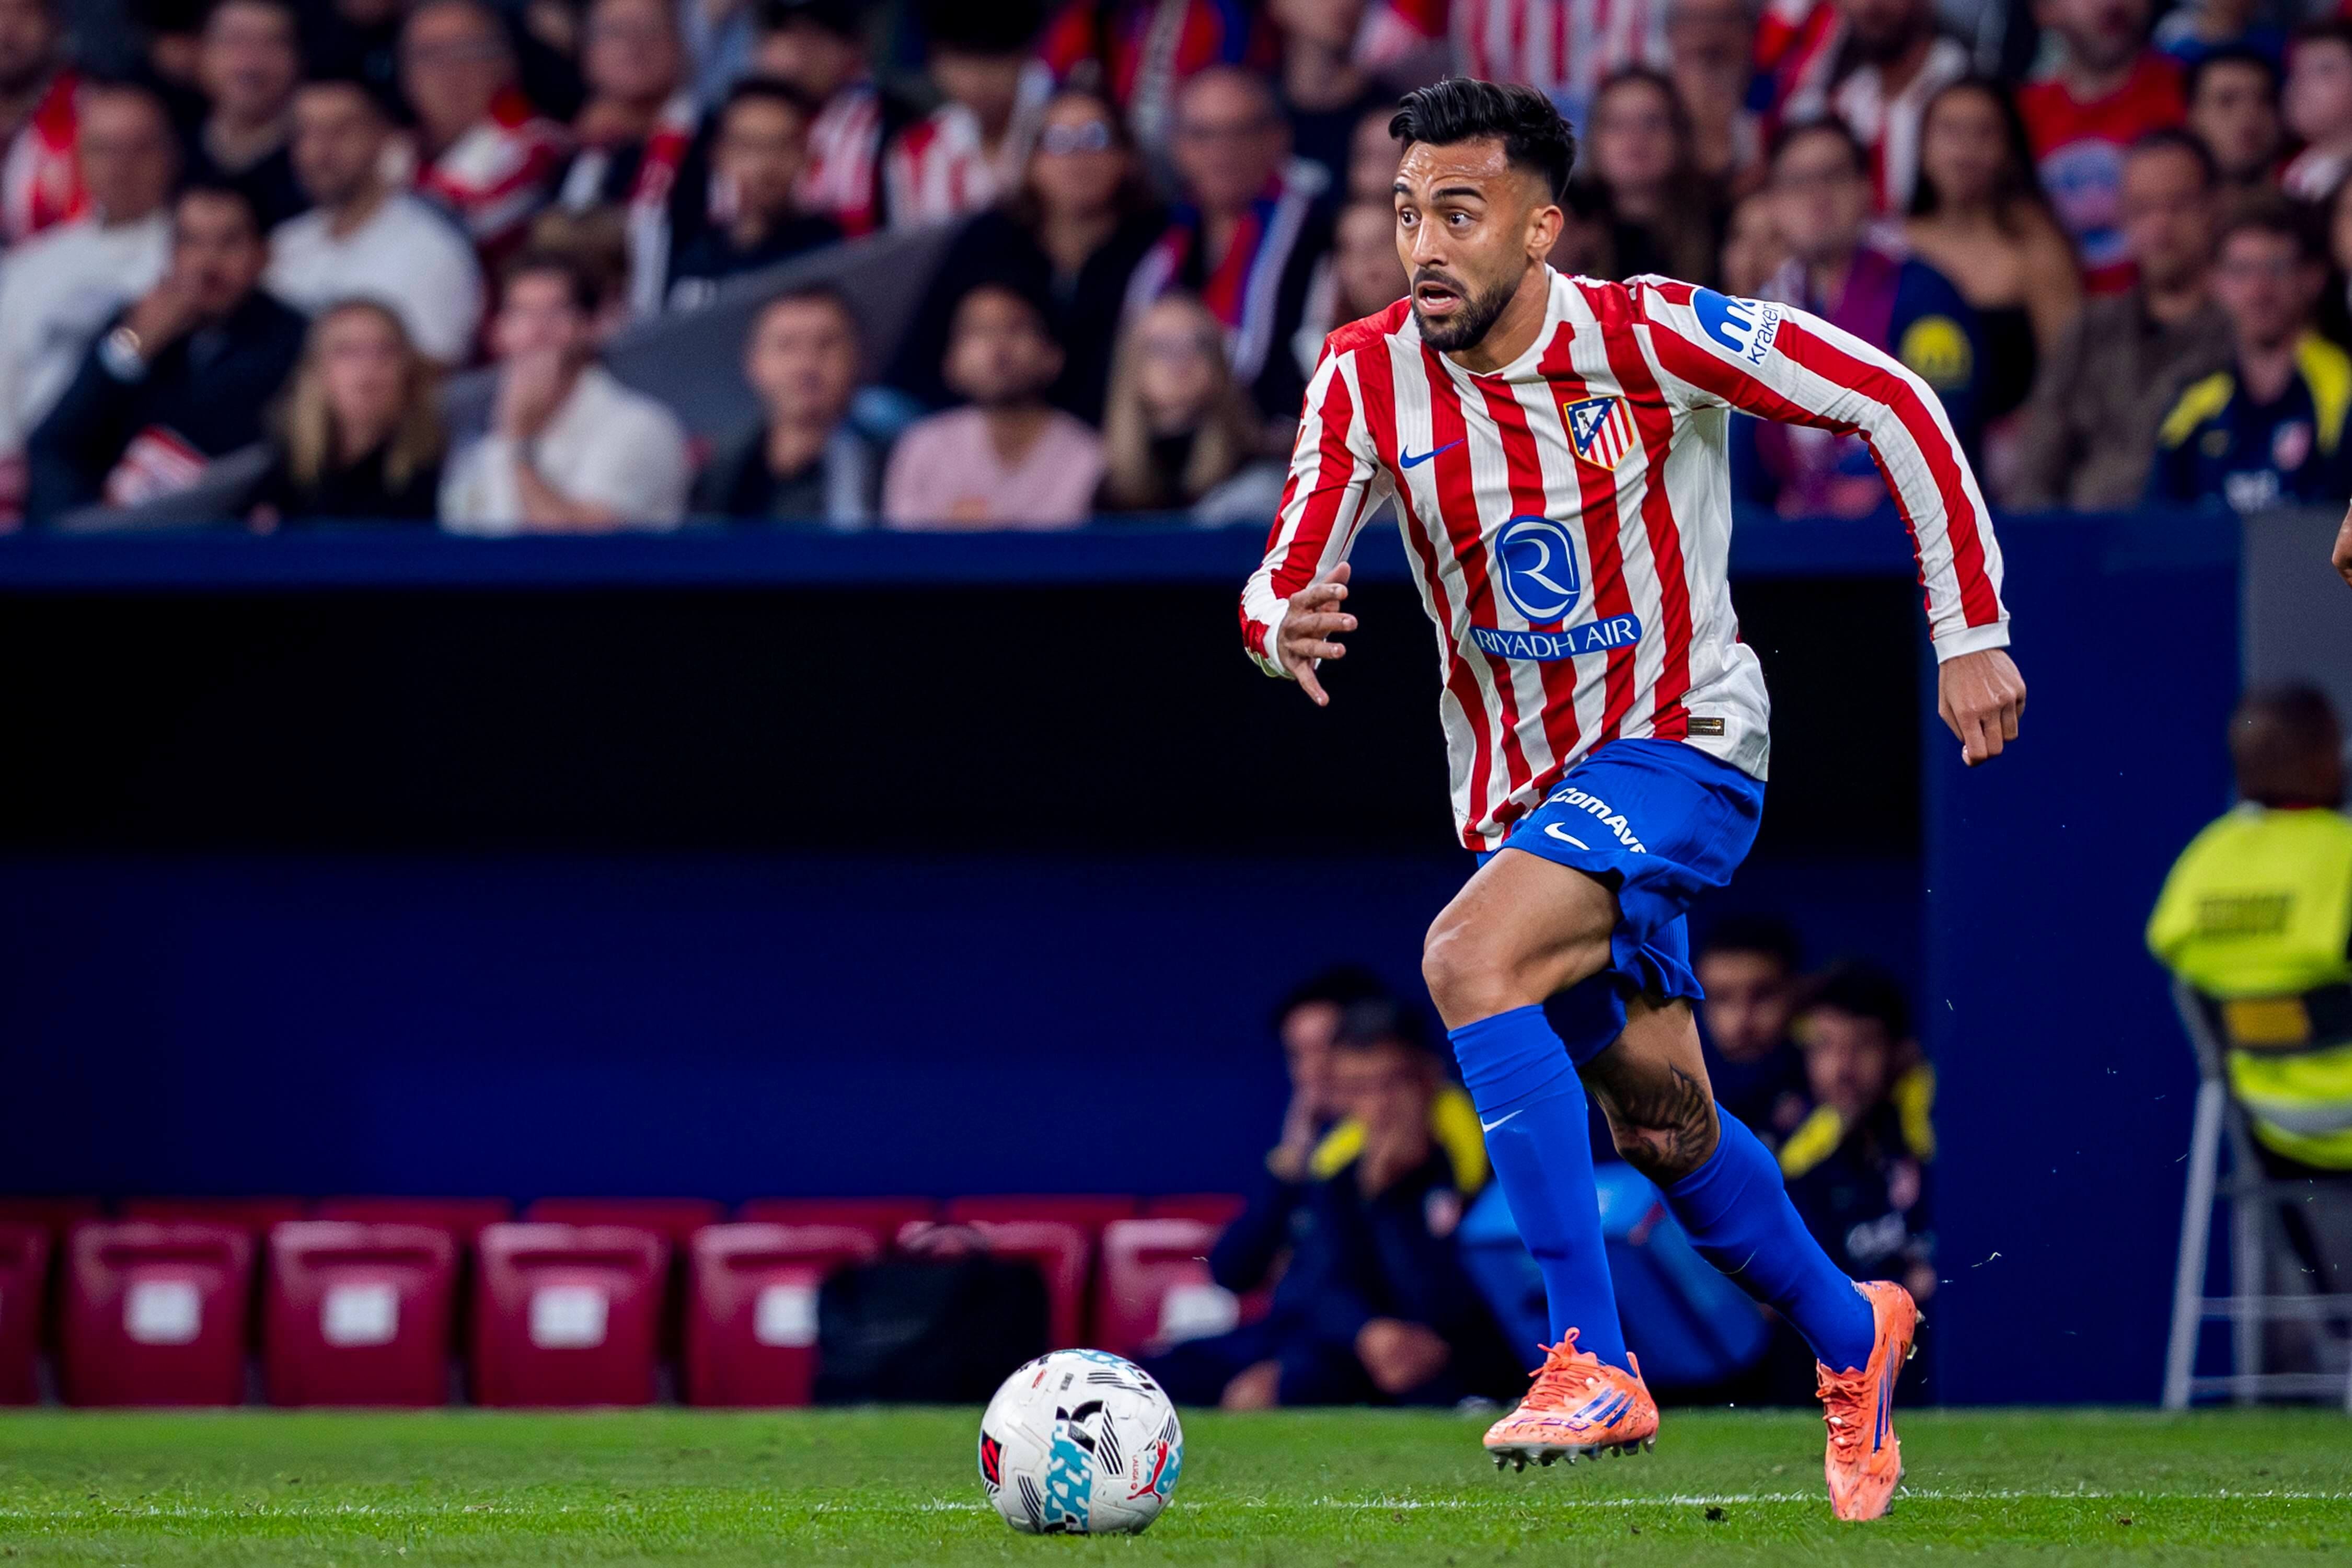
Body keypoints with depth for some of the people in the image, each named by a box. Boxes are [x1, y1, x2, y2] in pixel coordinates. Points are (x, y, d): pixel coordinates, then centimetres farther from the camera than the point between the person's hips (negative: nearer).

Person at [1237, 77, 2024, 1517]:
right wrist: (1286, 632, -32)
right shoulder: (1366, 380, -9)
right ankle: (1851, 1337, 41)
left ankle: (1594, 1361, -28)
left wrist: (1971, 633, -12)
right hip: (1521, 789, 5)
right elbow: (1284, 586, -6)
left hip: (1680, 744, -5)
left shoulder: (1650, 337, -19)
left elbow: (1894, 404, -12)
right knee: (1663, 1126, 12)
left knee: (1467, 959, -29)